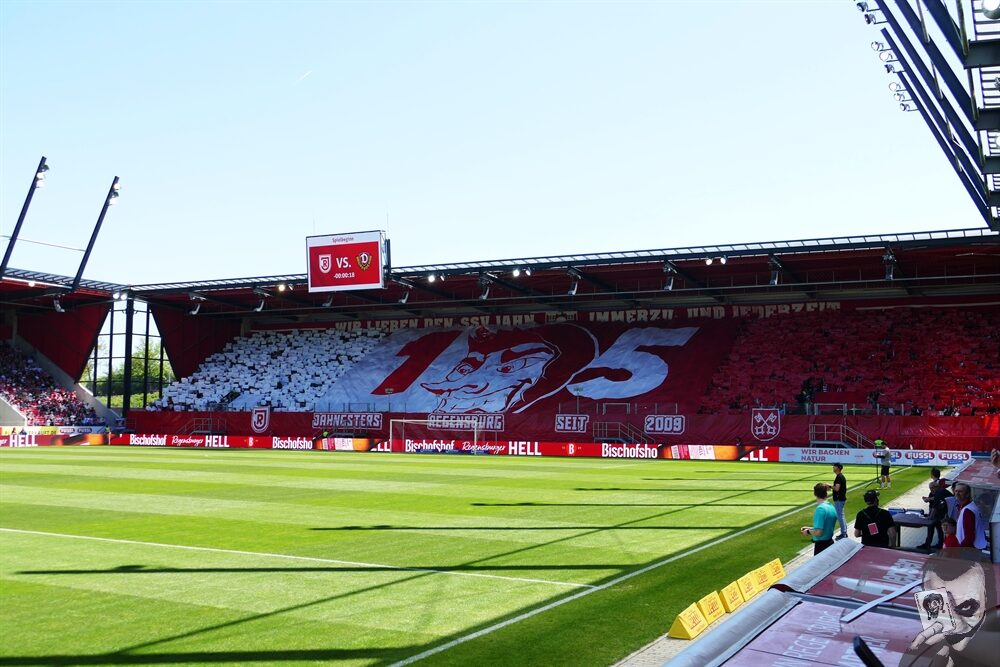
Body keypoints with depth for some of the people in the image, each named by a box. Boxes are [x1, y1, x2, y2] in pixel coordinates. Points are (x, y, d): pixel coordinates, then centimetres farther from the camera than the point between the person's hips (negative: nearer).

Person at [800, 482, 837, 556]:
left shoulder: (820, 509, -20)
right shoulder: (832, 507, 5)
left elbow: (818, 532, -23)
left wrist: (808, 532, -5)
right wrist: (809, 528, 17)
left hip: (821, 545, -8)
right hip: (830, 543, 8)